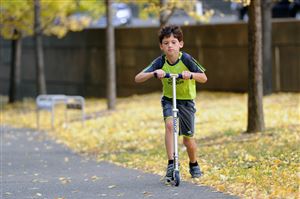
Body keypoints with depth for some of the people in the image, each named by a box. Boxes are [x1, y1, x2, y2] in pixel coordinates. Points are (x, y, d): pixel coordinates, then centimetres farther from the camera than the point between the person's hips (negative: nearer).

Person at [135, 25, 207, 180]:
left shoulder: (186, 59, -18)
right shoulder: (160, 62, -14)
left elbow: (204, 78, -16)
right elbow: (137, 78, -20)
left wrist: (191, 74, -36)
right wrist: (154, 73, -38)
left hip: (186, 101, -1)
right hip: (168, 100, 1)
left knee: (188, 139, 4)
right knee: (169, 124, -29)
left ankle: (194, 165, 33)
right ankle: (171, 163, -26)